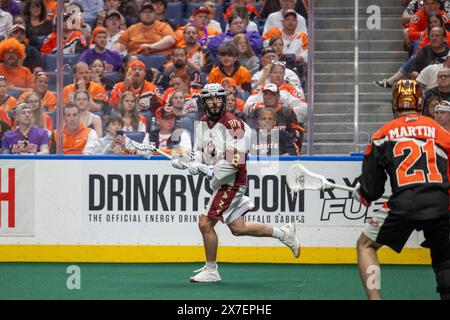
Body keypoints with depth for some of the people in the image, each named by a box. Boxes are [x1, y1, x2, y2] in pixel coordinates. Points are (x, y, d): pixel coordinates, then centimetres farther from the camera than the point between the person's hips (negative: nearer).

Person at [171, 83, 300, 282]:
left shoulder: (232, 125, -19)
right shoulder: (203, 123, 8)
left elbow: (235, 162, -23)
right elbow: (199, 151, 14)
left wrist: (210, 170, -28)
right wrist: (188, 160, -8)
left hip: (231, 182, -9)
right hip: (220, 182, 9)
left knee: (205, 223, -9)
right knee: (238, 228, 16)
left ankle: (211, 271, 5)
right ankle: (284, 234, 31)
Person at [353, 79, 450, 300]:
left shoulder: (383, 134, 14)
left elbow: (370, 188, 15)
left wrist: (361, 194, 36)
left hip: (404, 203, -2)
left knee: (365, 245, 17)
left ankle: (374, 298, -1)